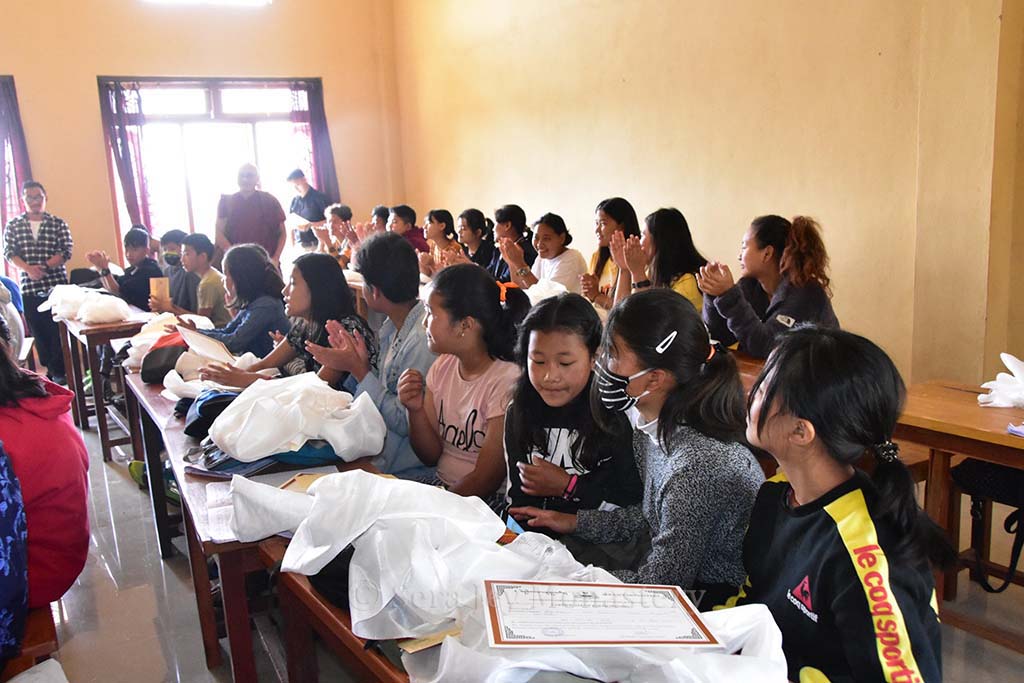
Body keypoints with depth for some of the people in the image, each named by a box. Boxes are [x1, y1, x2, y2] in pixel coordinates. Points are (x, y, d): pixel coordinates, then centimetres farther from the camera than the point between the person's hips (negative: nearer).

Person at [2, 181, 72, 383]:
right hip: (29, 288, 2)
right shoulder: (13, 225, 8)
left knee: (59, 330, -3)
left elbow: (67, 251, -3)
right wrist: (28, 269, -15)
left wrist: (45, 266, -17)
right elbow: (9, 253, 2)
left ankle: (58, 371, 5)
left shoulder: (58, 224, 4)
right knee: (38, 331, 7)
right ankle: (49, 369, 18)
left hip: (57, 285, -2)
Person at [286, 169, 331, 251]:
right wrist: (293, 246, 10)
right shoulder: (294, 201, 13)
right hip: (300, 247, 4)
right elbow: (292, 224, 17)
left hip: (316, 245, -4)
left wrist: (311, 225, -18)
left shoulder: (319, 197, -3)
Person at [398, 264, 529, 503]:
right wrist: (416, 410, -11)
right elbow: (431, 456, 5)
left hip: (490, 502, -6)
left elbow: (484, 481, -14)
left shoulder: (507, 380, -19)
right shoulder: (442, 366, 2)